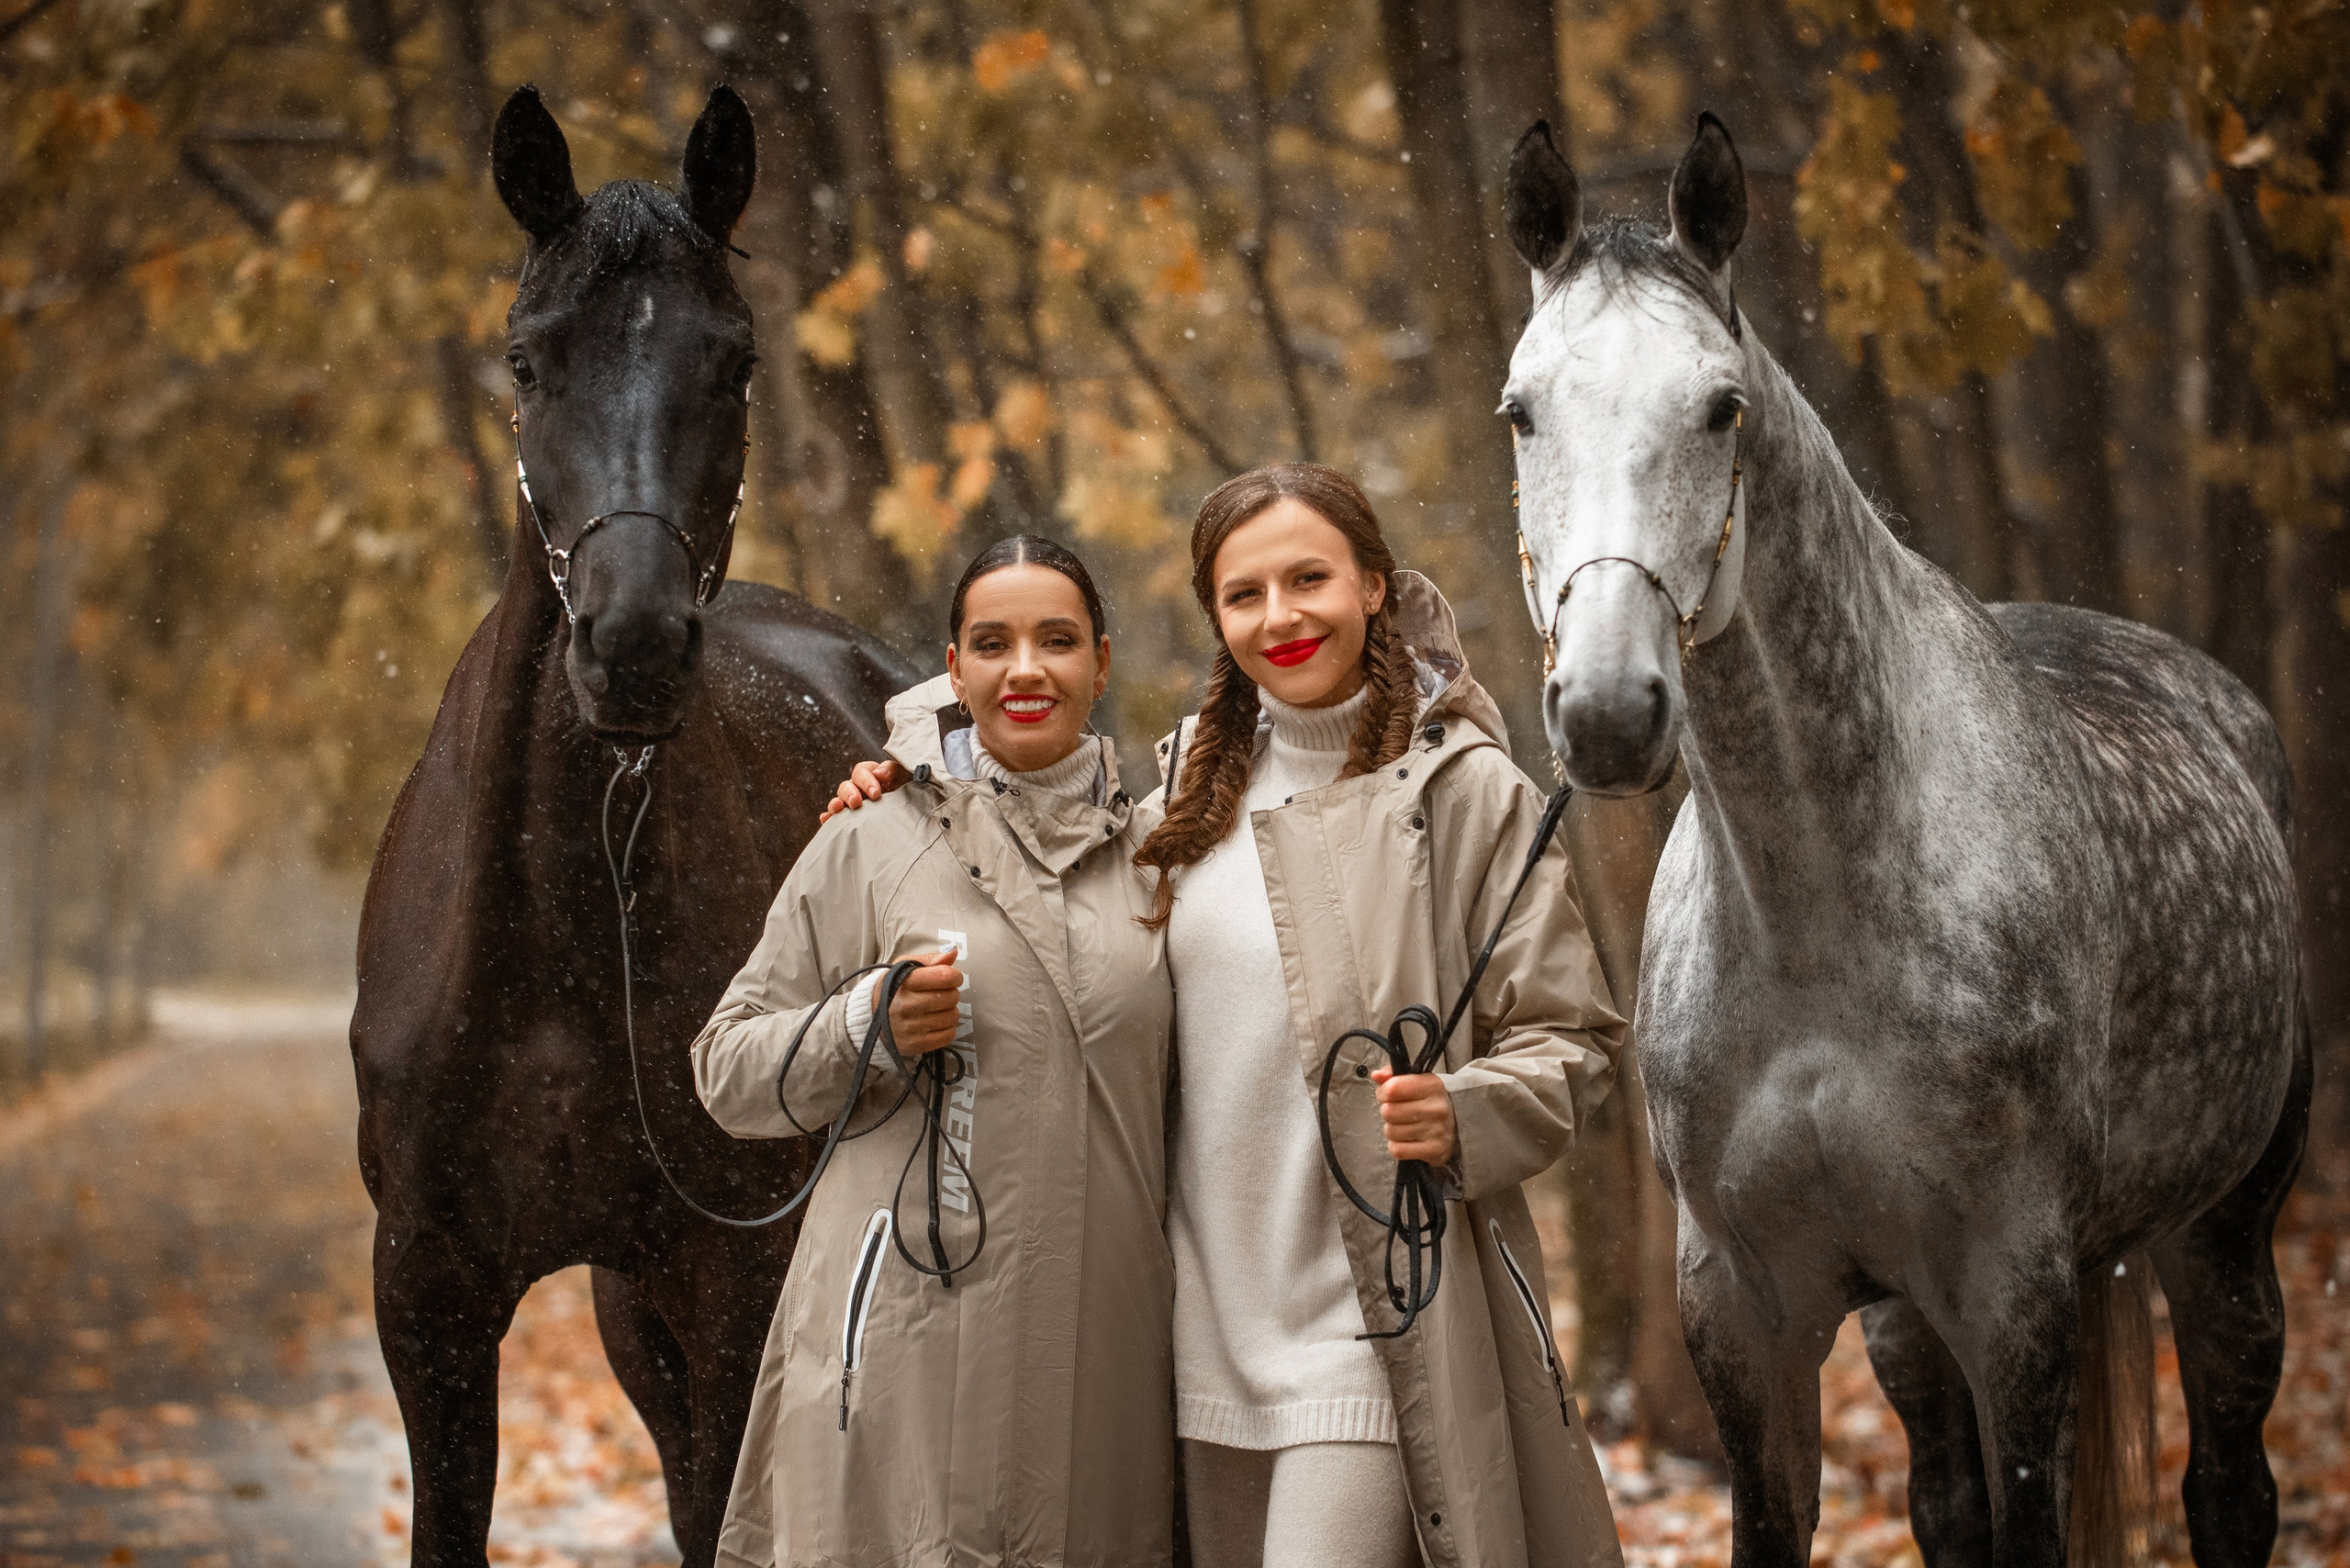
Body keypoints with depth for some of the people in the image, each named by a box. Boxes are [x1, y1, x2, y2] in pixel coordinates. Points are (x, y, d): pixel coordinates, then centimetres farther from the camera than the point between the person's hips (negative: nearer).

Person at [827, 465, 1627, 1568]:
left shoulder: (1463, 789, -5)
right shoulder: (1191, 777, 11)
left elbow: (1567, 1038, -4)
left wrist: (1461, 1118, -23)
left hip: (1374, 1326, -6)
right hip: (1213, 1320, 6)